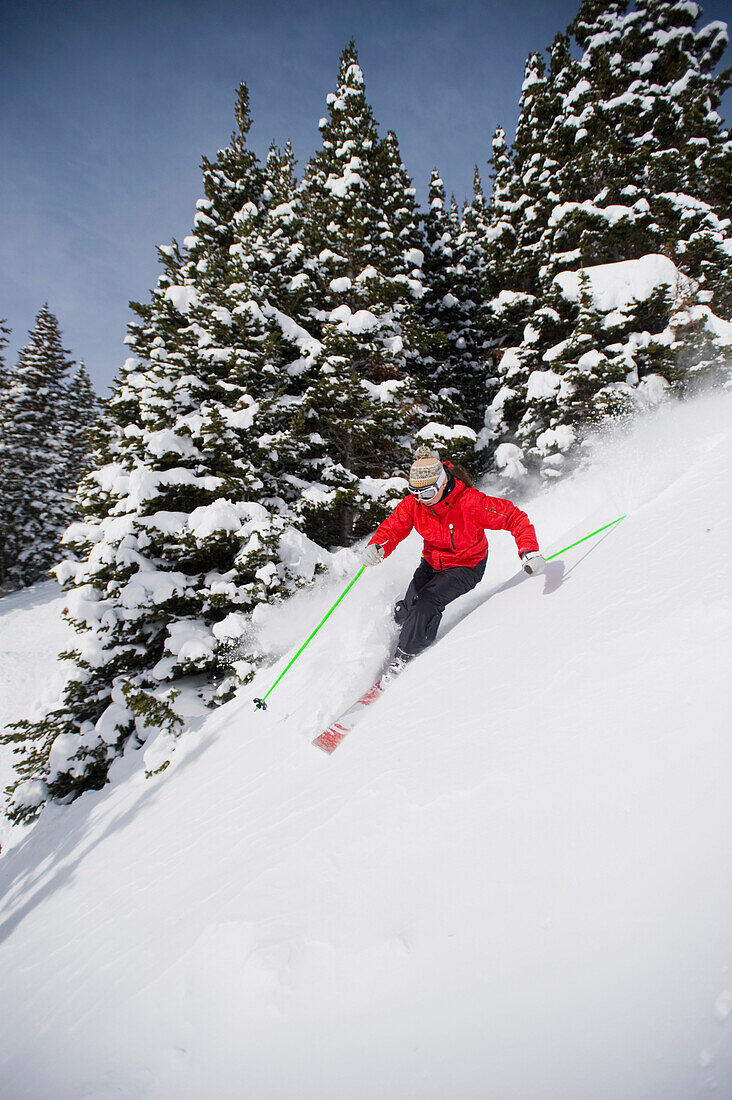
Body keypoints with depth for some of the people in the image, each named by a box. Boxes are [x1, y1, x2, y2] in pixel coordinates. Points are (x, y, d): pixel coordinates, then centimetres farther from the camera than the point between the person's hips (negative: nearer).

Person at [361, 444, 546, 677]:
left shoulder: (472, 502, -30)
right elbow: (391, 528, -15)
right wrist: (376, 547, -38)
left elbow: (516, 518, -24)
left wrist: (529, 552, -36)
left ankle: (403, 658, -6)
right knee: (408, 608, -9)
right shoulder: (413, 504, -17)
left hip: (467, 566, -4)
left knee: (428, 602, -23)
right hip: (432, 563, 5)